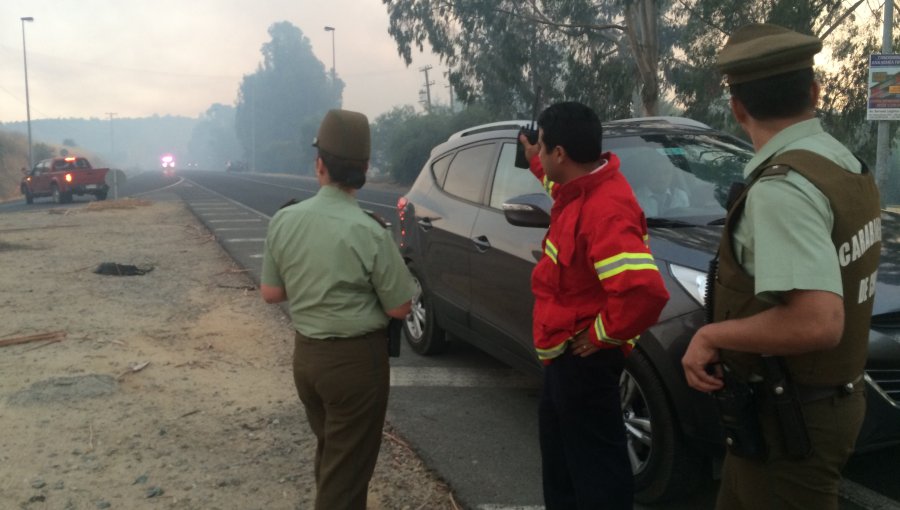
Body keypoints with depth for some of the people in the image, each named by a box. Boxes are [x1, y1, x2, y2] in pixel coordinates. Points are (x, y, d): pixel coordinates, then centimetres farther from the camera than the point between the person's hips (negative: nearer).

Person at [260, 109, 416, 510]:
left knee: (329, 453, 27)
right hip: (357, 359, -5)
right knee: (347, 468, 9)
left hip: (305, 354, 6)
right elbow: (399, 308, -11)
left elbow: (271, 293, 2)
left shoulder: (283, 220, -7)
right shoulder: (370, 233, -21)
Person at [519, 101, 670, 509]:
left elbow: (645, 291, -40)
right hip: (564, 353, 11)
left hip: (583, 359, -11)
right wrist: (534, 161, 29)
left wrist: (602, 335, -26)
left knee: (594, 465, 3)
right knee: (560, 456, 26)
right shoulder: (584, 187, 2)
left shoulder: (604, 211, -31)